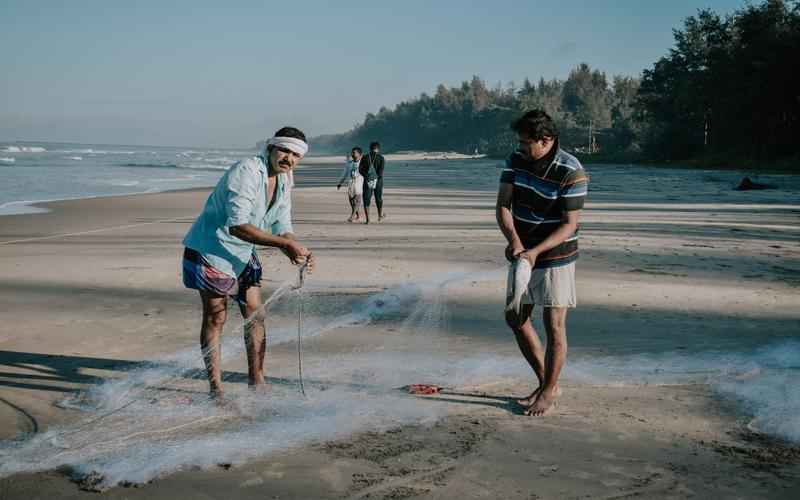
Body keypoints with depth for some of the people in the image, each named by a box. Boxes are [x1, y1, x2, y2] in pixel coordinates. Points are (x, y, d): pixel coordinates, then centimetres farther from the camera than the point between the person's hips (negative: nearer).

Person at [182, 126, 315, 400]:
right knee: (215, 318, -2)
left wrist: (296, 252, -16)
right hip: (211, 249, -8)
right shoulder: (246, 172, -24)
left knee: (255, 315, 7)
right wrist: (284, 244, -35)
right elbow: (237, 226, -33)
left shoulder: (283, 184, 4)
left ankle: (256, 381, 18)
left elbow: (282, 228, 6)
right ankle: (216, 388, 8)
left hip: (243, 254, 8)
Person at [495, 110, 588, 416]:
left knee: (554, 325, -2)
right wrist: (514, 240, -22)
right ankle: (546, 382, 25)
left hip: (555, 256, -7)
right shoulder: (516, 161, -3)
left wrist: (535, 251, -29)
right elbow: (503, 206, -4)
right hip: (523, 253, 7)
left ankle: (549, 392, 13)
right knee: (516, 319, 11)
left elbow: (569, 225, -18)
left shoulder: (571, 172, -20)